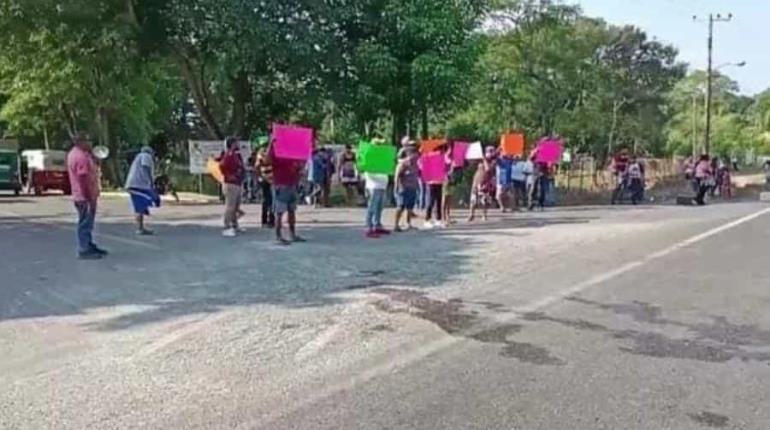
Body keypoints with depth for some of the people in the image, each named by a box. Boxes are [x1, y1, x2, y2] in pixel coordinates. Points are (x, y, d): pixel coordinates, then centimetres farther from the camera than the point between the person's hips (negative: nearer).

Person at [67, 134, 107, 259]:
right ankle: (84, 250, -1)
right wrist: (90, 197, -23)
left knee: (87, 222, 18)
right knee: (85, 223, -5)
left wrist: (91, 153, 8)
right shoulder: (81, 157, -20)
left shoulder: (74, 154, 13)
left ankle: (89, 246, 28)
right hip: (85, 197, -11)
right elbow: (83, 178, -25)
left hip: (84, 196, 11)